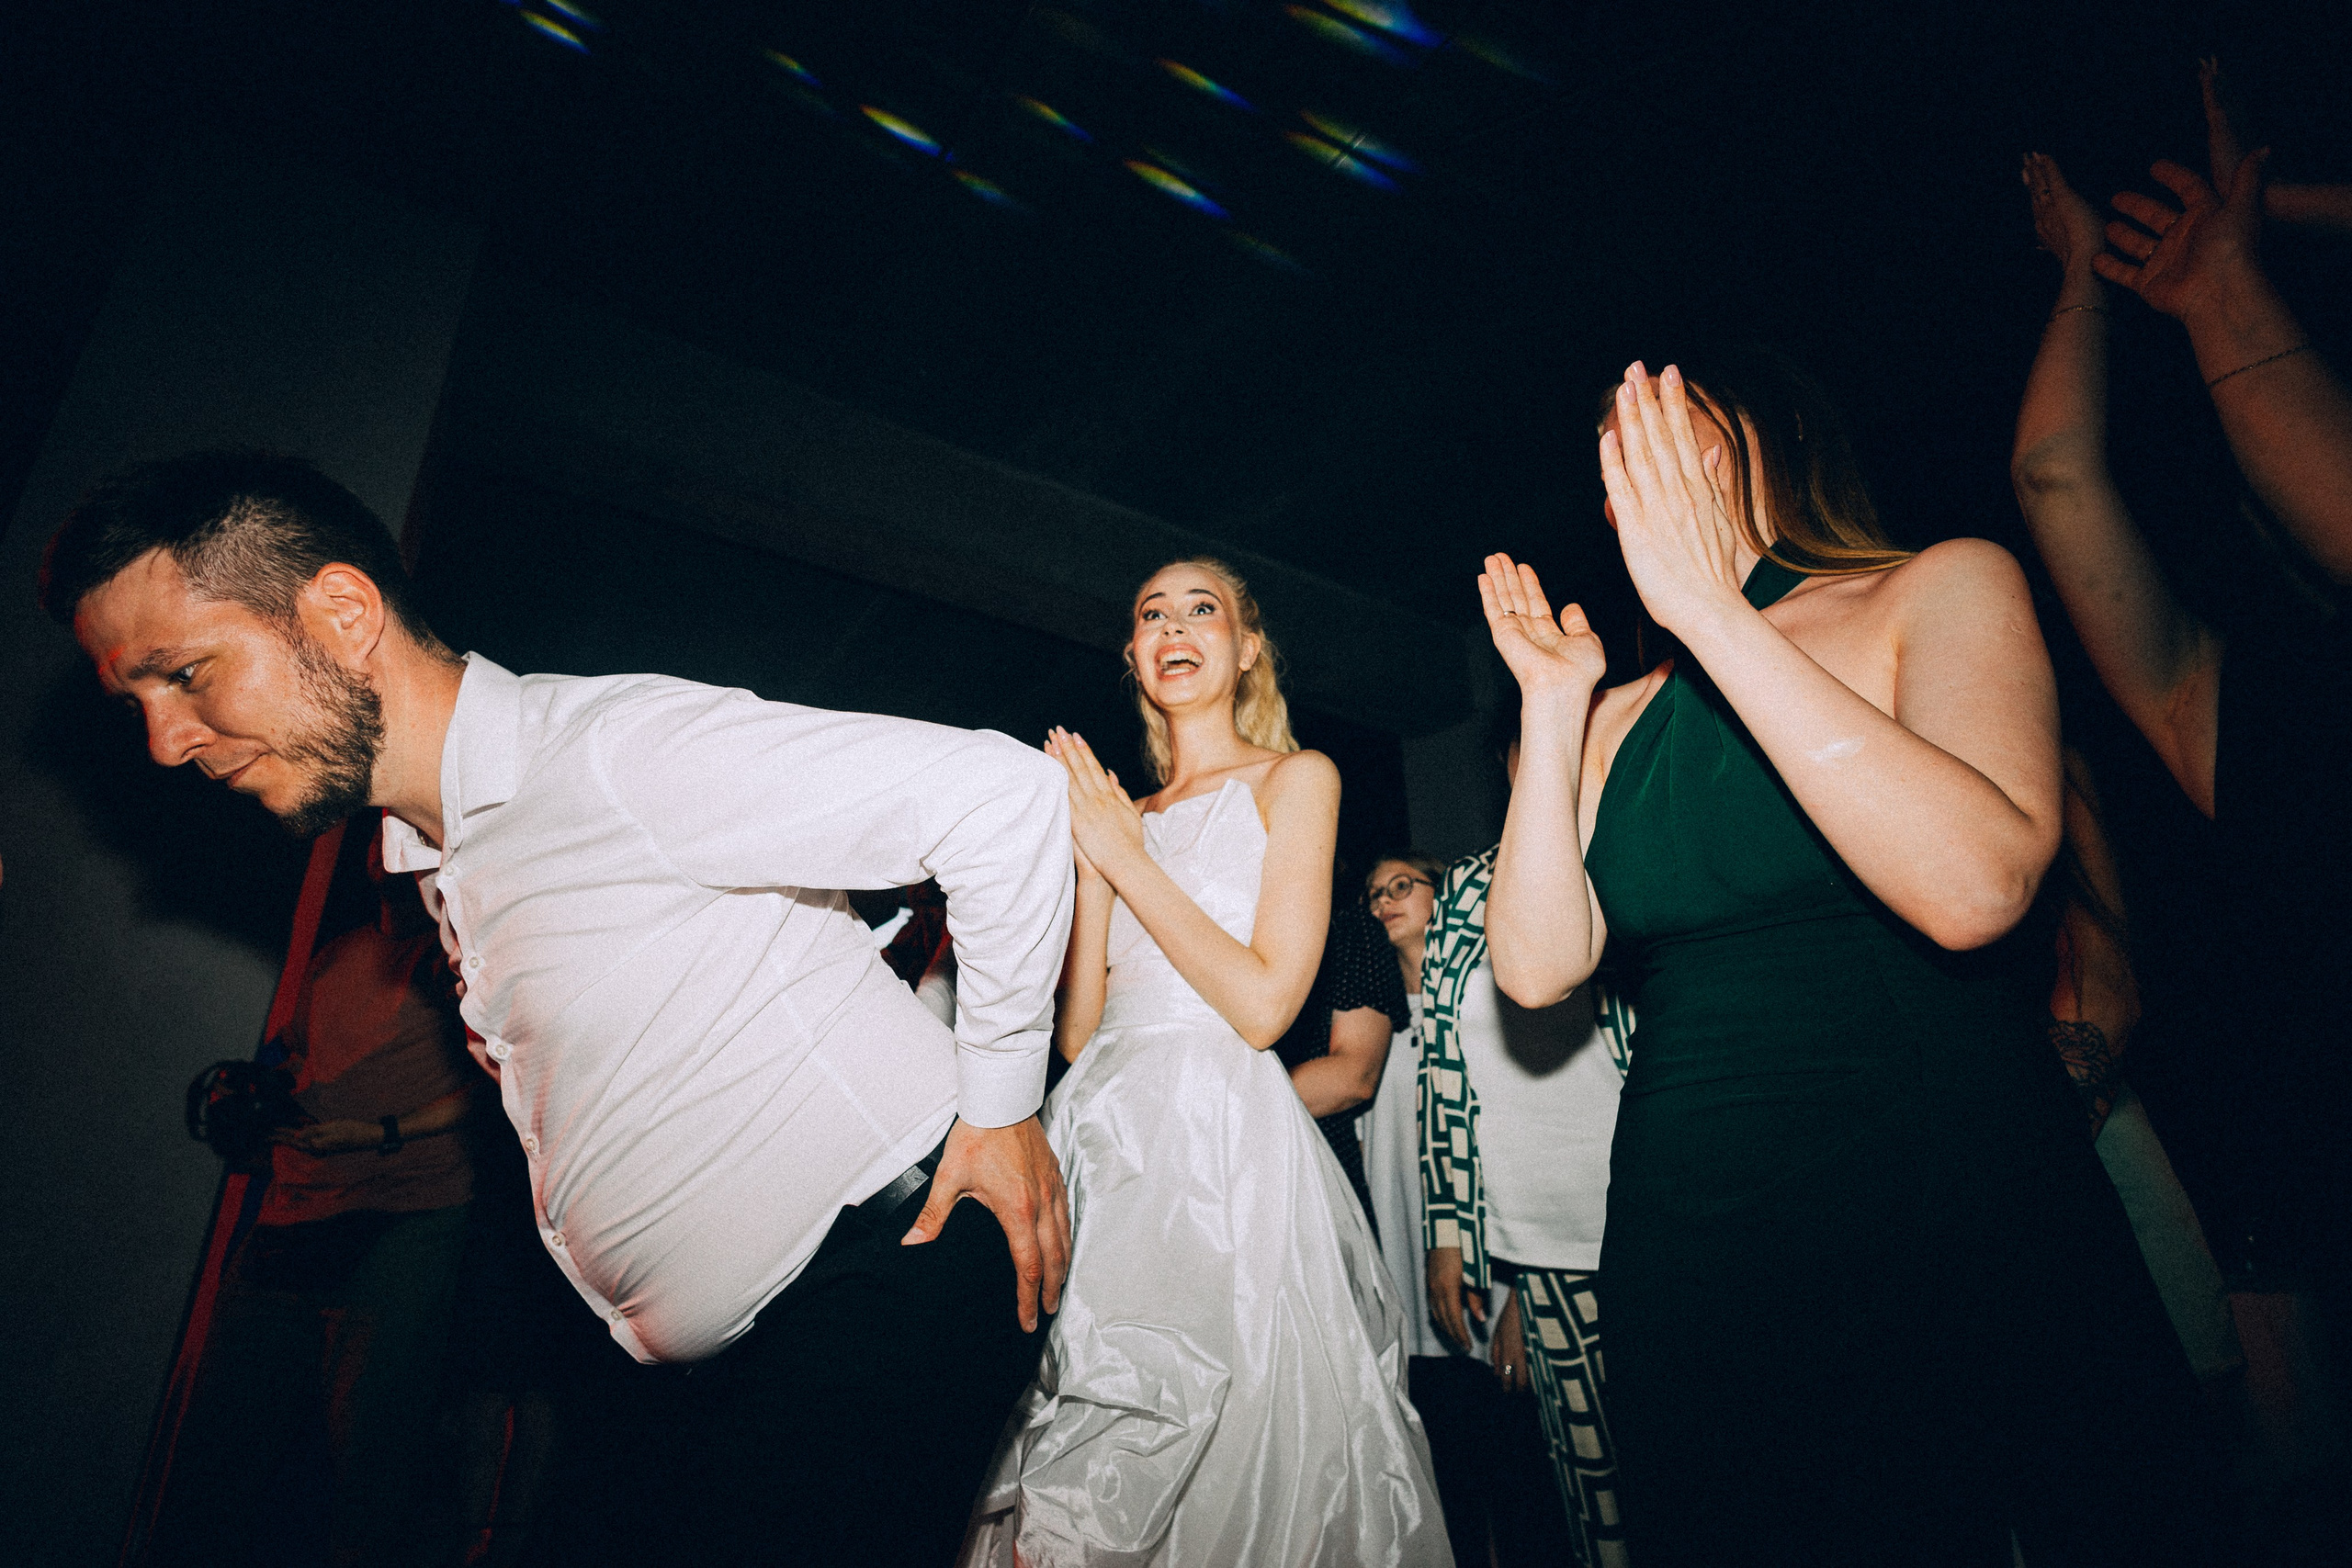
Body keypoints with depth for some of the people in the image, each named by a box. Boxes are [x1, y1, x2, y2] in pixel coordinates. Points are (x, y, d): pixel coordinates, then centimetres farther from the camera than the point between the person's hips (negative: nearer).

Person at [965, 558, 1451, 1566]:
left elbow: (1263, 1005, -10)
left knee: (1216, 1478, -2)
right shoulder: (1126, 815, 17)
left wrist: (1127, 858, -7)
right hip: (1107, 1135, 5)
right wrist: (1092, 864, 0)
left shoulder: (1294, 779, 3)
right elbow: (1078, 1031, 10)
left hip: (1223, 1132, -5)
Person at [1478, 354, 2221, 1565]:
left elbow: (1973, 887, -22)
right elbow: (1538, 968, -4)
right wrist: (1550, 706, -4)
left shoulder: (1938, 588, -3)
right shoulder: (1623, 716, 7)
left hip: (1966, 1236, -3)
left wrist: (1712, 606, -22)